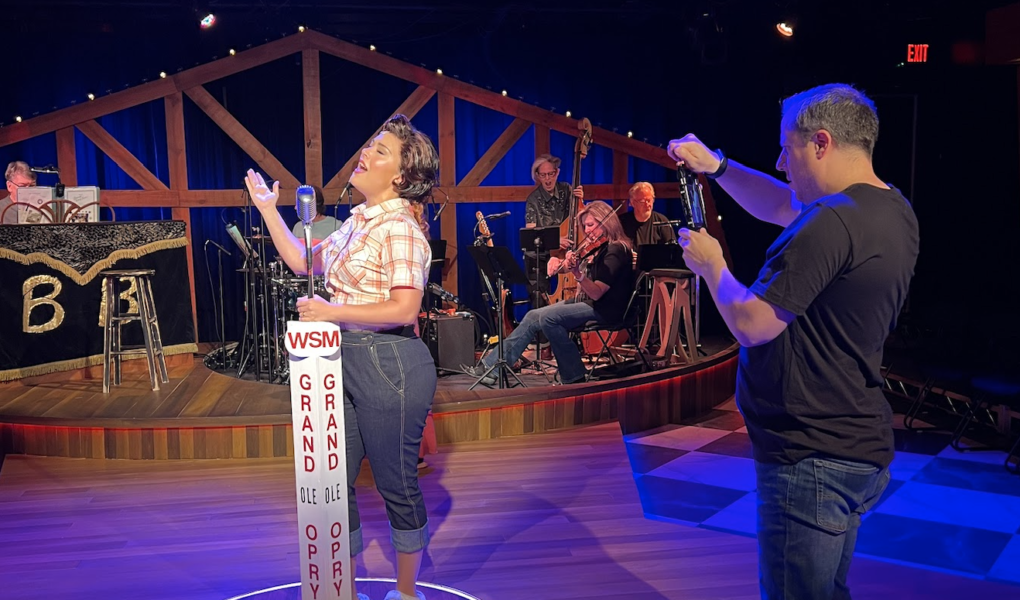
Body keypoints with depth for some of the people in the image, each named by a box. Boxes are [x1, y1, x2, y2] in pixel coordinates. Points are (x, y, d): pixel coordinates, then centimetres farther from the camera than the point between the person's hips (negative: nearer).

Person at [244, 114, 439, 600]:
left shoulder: (399, 229, -15)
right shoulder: (358, 220, 12)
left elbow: (404, 309, -23)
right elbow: (304, 262, 20)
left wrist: (332, 311, -21)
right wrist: (268, 209, 22)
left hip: (389, 366, -9)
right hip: (345, 362, 9)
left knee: (396, 485, 6)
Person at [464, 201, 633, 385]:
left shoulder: (616, 250, -16)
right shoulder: (597, 247, 12)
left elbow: (596, 293, -26)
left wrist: (578, 273, -41)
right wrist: (558, 261, -3)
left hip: (605, 309, -9)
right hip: (586, 302, 9)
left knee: (547, 317, -25)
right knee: (534, 316, -3)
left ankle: (574, 377, -13)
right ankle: (492, 366, -5)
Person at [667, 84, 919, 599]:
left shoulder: (833, 223, -24)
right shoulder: (889, 208, 7)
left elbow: (752, 323, -23)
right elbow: (782, 207, 21)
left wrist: (711, 265, -5)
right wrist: (717, 166, 13)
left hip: (810, 457, -10)